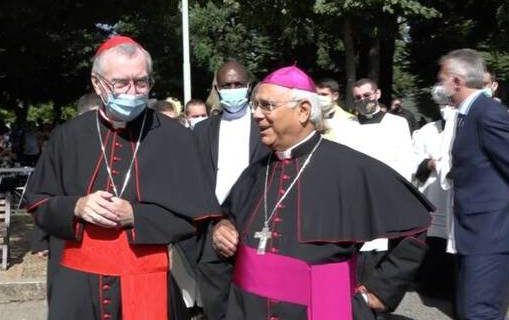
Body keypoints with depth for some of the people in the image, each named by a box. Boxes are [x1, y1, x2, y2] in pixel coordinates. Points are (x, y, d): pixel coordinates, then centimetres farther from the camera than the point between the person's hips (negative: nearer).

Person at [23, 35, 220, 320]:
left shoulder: (175, 137, -3)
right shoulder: (69, 135, 3)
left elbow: (196, 215, -4)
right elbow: (38, 204, 8)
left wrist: (135, 215, -16)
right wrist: (75, 207, -13)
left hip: (148, 282, -2)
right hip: (79, 282, 2)